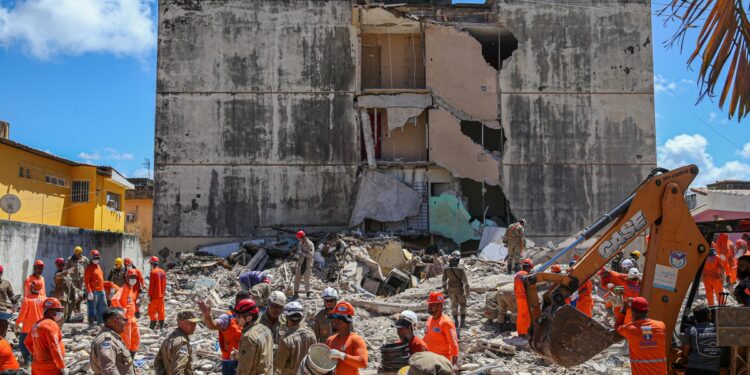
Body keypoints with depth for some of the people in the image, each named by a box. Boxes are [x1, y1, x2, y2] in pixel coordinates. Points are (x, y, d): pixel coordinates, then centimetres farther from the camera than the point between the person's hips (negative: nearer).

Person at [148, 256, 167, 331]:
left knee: (152, 311, 1)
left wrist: (149, 296, -11)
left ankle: (152, 327, 0)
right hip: (161, 295, 7)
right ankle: (161, 327, 13)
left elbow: (151, 285, -15)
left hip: (154, 296, -7)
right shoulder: (163, 272, 7)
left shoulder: (153, 272, -15)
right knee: (161, 311, 11)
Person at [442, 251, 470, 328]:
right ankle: (462, 322, 11)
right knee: (463, 305, 13)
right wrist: (467, 291, -8)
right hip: (460, 289, -3)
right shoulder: (461, 269, -18)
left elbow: (444, 280, 1)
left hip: (451, 290, 3)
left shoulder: (446, 269, -7)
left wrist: (445, 290, 13)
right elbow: (465, 281, -15)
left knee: (454, 306, 15)